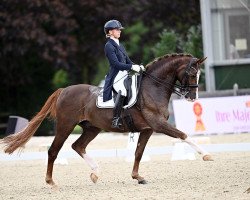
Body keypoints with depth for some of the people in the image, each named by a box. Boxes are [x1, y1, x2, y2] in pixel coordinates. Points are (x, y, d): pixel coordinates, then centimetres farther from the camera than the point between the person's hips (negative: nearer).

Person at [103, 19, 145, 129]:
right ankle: (116, 119, -35)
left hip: (125, 75, 10)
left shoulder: (120, 46, 21)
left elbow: (128, 61, 20)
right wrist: (132, 67, -21)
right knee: (123, 91, -37)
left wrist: (138, 66, 1)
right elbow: (116, 64, -15)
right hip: (116, 77, -10)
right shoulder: (109, 46, -6)